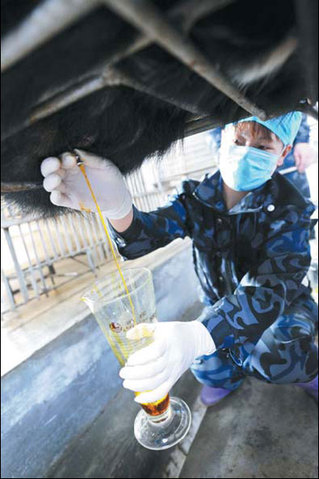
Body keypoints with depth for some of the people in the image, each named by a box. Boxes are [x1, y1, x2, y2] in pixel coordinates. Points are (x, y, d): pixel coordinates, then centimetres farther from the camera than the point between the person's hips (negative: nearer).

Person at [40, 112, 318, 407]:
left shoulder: (290, 211, -22)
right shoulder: (197, 197, -14)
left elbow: (270, 287, -36)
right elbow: (150, 233, -29)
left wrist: (200, 335, -53)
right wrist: (118, 208, -53)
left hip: (282, 304, -2)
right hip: (222, 309, 3)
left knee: (274, 358, -30)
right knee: (208, 367, -17)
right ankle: (232, 374, 20)